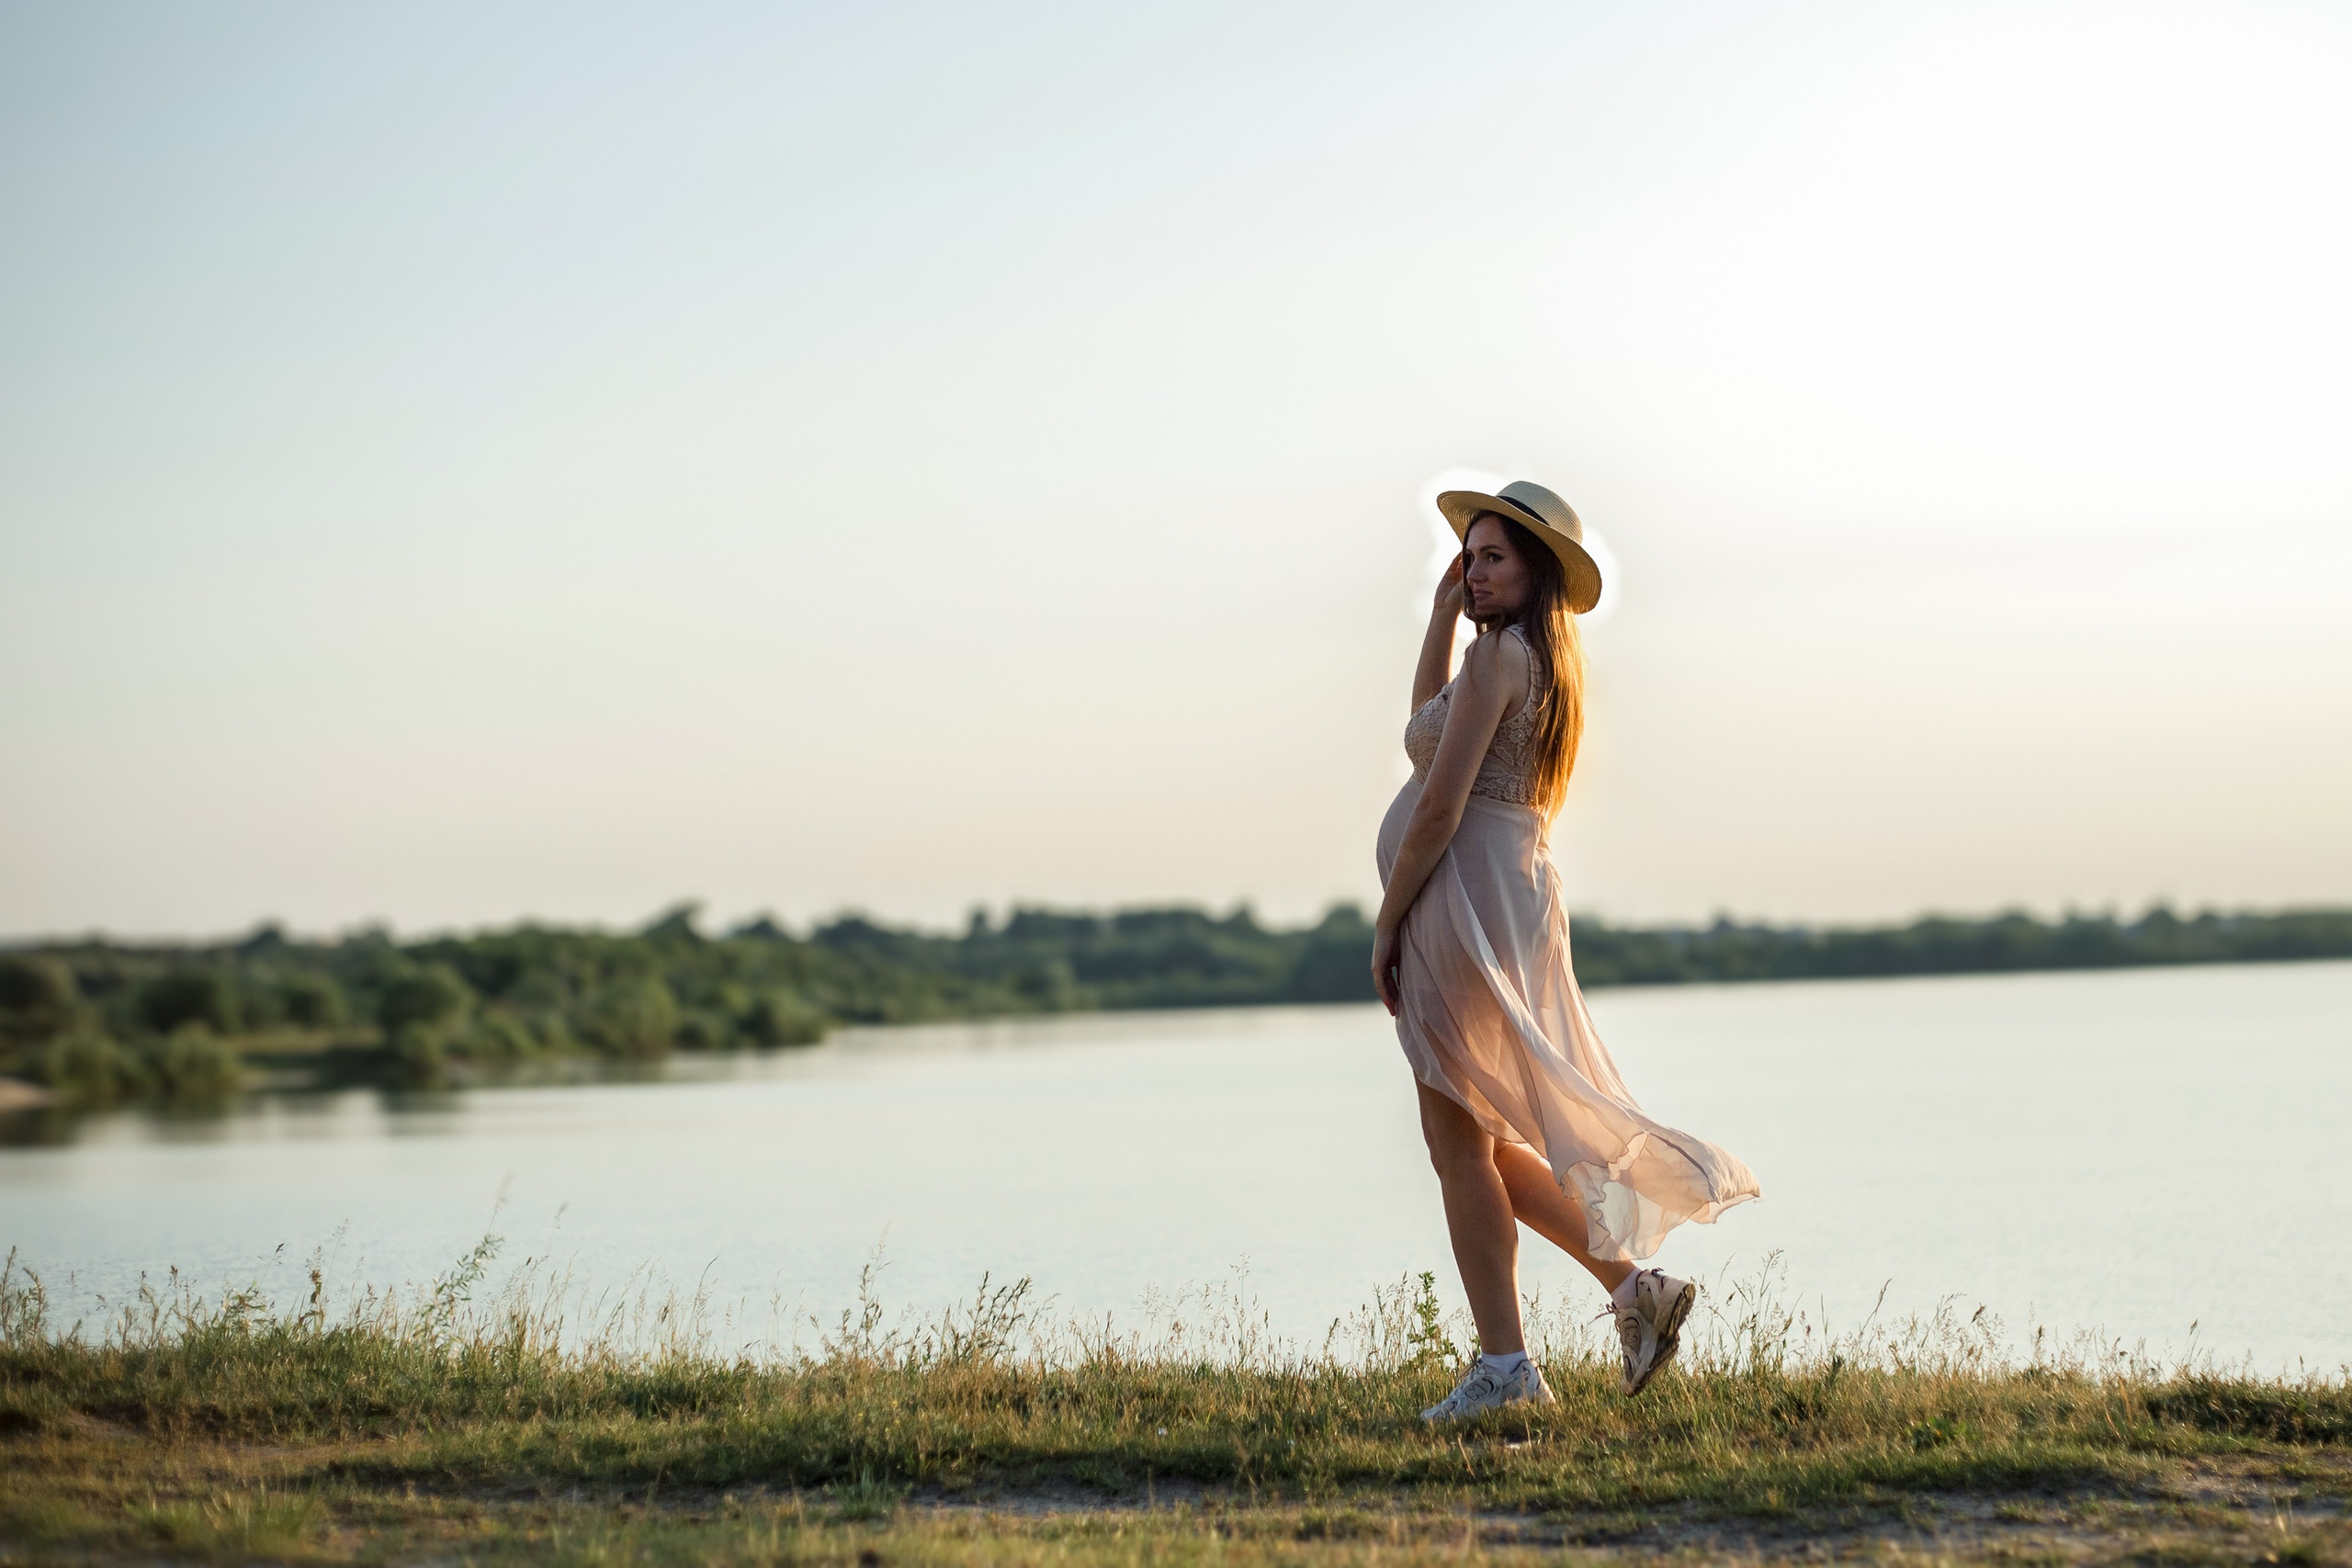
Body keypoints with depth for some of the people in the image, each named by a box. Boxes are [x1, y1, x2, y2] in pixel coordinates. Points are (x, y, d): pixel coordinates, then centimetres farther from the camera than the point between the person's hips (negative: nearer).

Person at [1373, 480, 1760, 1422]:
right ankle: (1633, 1284, 13)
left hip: (1465, 896, -10)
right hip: (1517, 894, 10)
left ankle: (1503, 1366, -3)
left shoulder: (1499, 653, -12)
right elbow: (1431, 718, 33)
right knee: (1485, 1139, 17)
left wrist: (1386, 923, -11)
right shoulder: (1549, 661, 17)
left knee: (1461, 1141, -5)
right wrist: (1444, 609, 22)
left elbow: (1440, 807, -17)